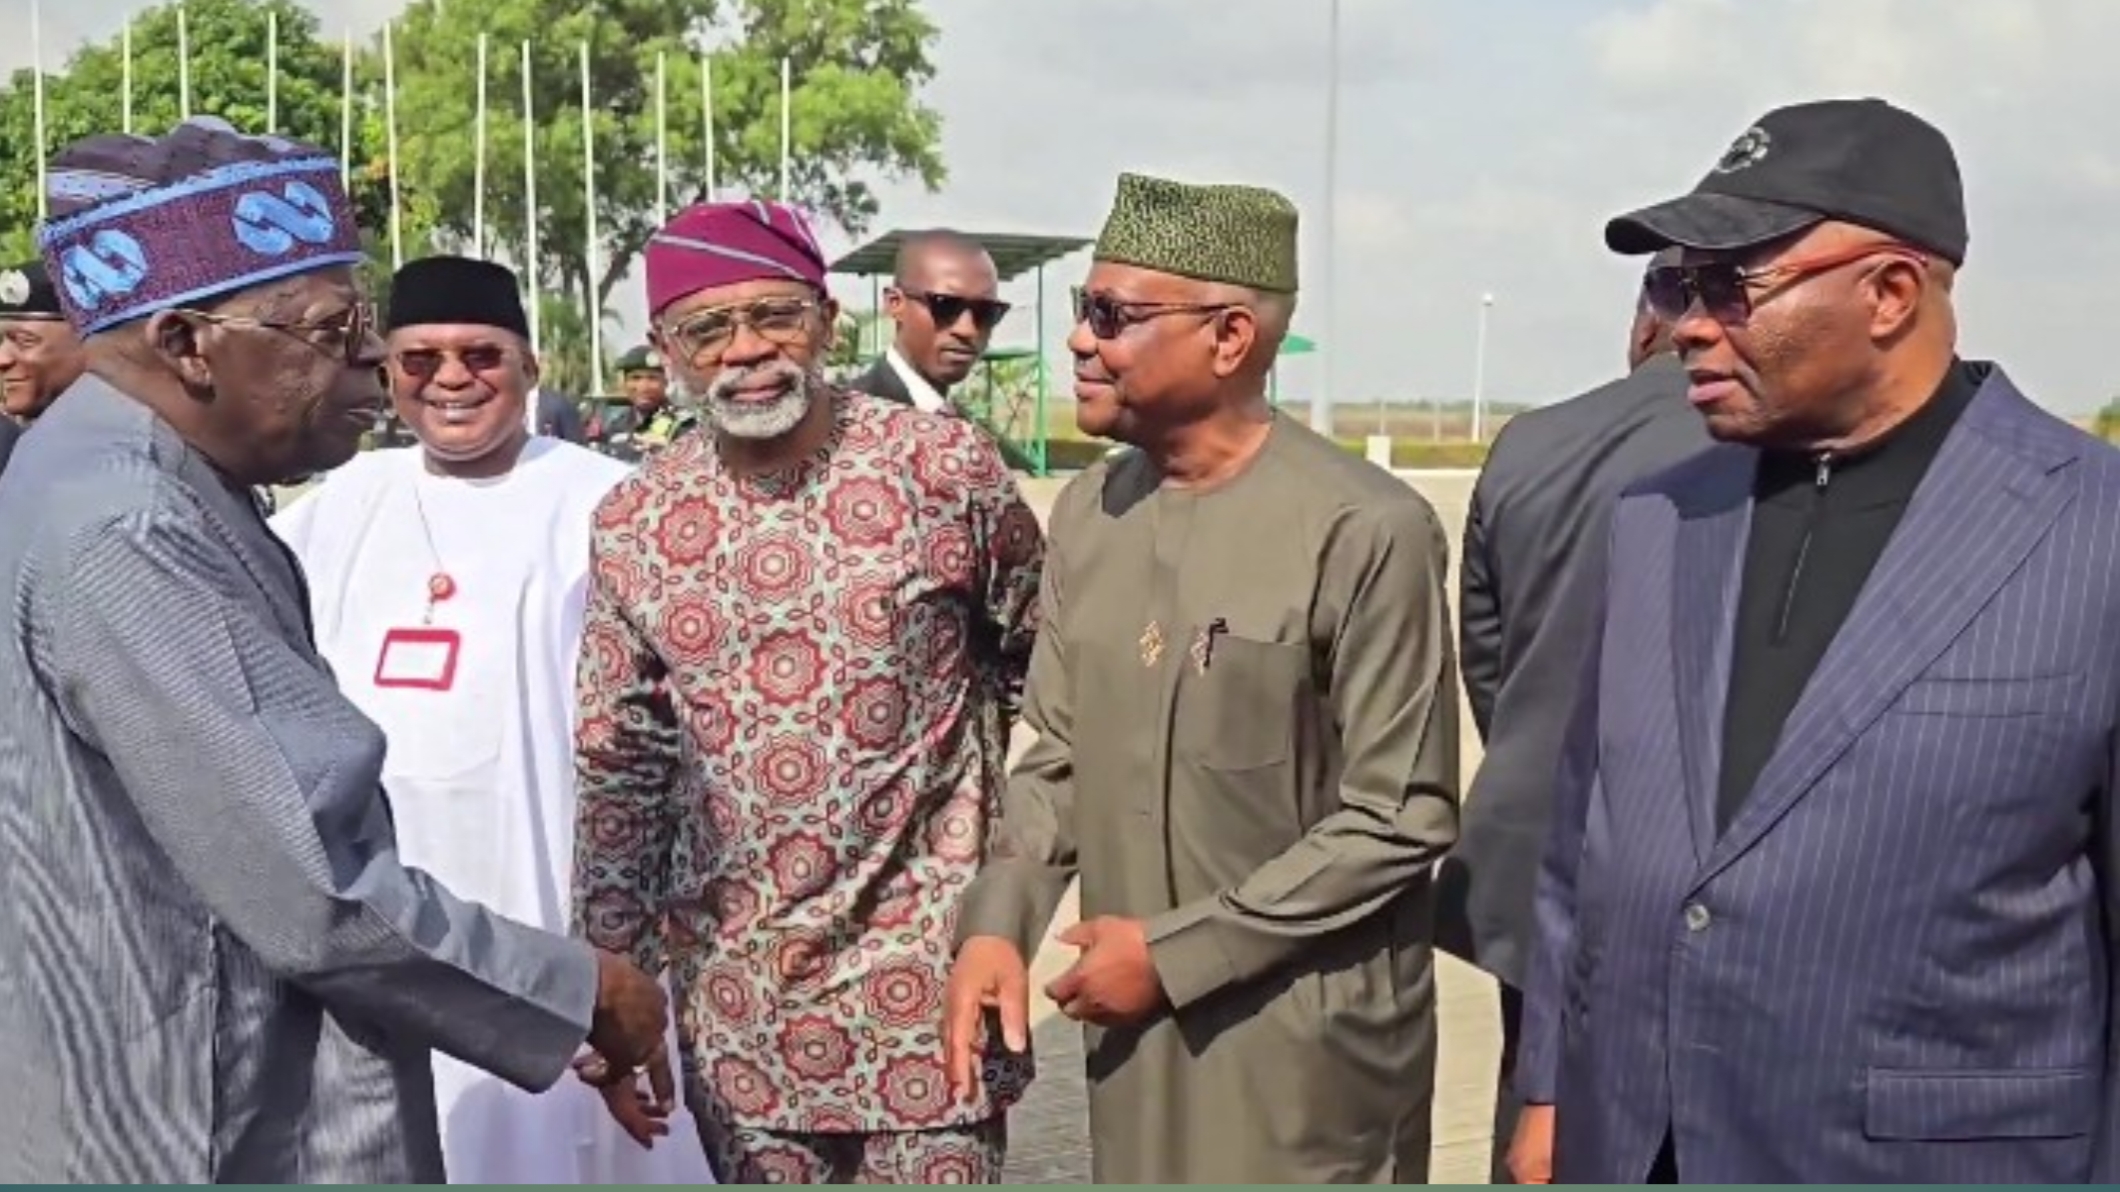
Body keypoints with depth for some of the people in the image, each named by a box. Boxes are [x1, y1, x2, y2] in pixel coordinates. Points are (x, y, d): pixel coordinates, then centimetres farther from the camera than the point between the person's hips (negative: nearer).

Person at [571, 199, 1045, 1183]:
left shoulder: (947, 467, -8)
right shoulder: (634, 523, 1)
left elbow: (1047, 667, 4)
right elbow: (618, 763, 8)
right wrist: (607, 963, 6)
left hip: (923, 952, -2)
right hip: (734, 981, 3)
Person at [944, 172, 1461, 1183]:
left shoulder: (1364, 531, -17)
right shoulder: (1085, 514, 4)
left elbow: (1399, 818, -16)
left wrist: (1175, 952, -15)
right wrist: (996, 927, -5)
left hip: (1305, 1045, -5)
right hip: (1134, 1027, 6)